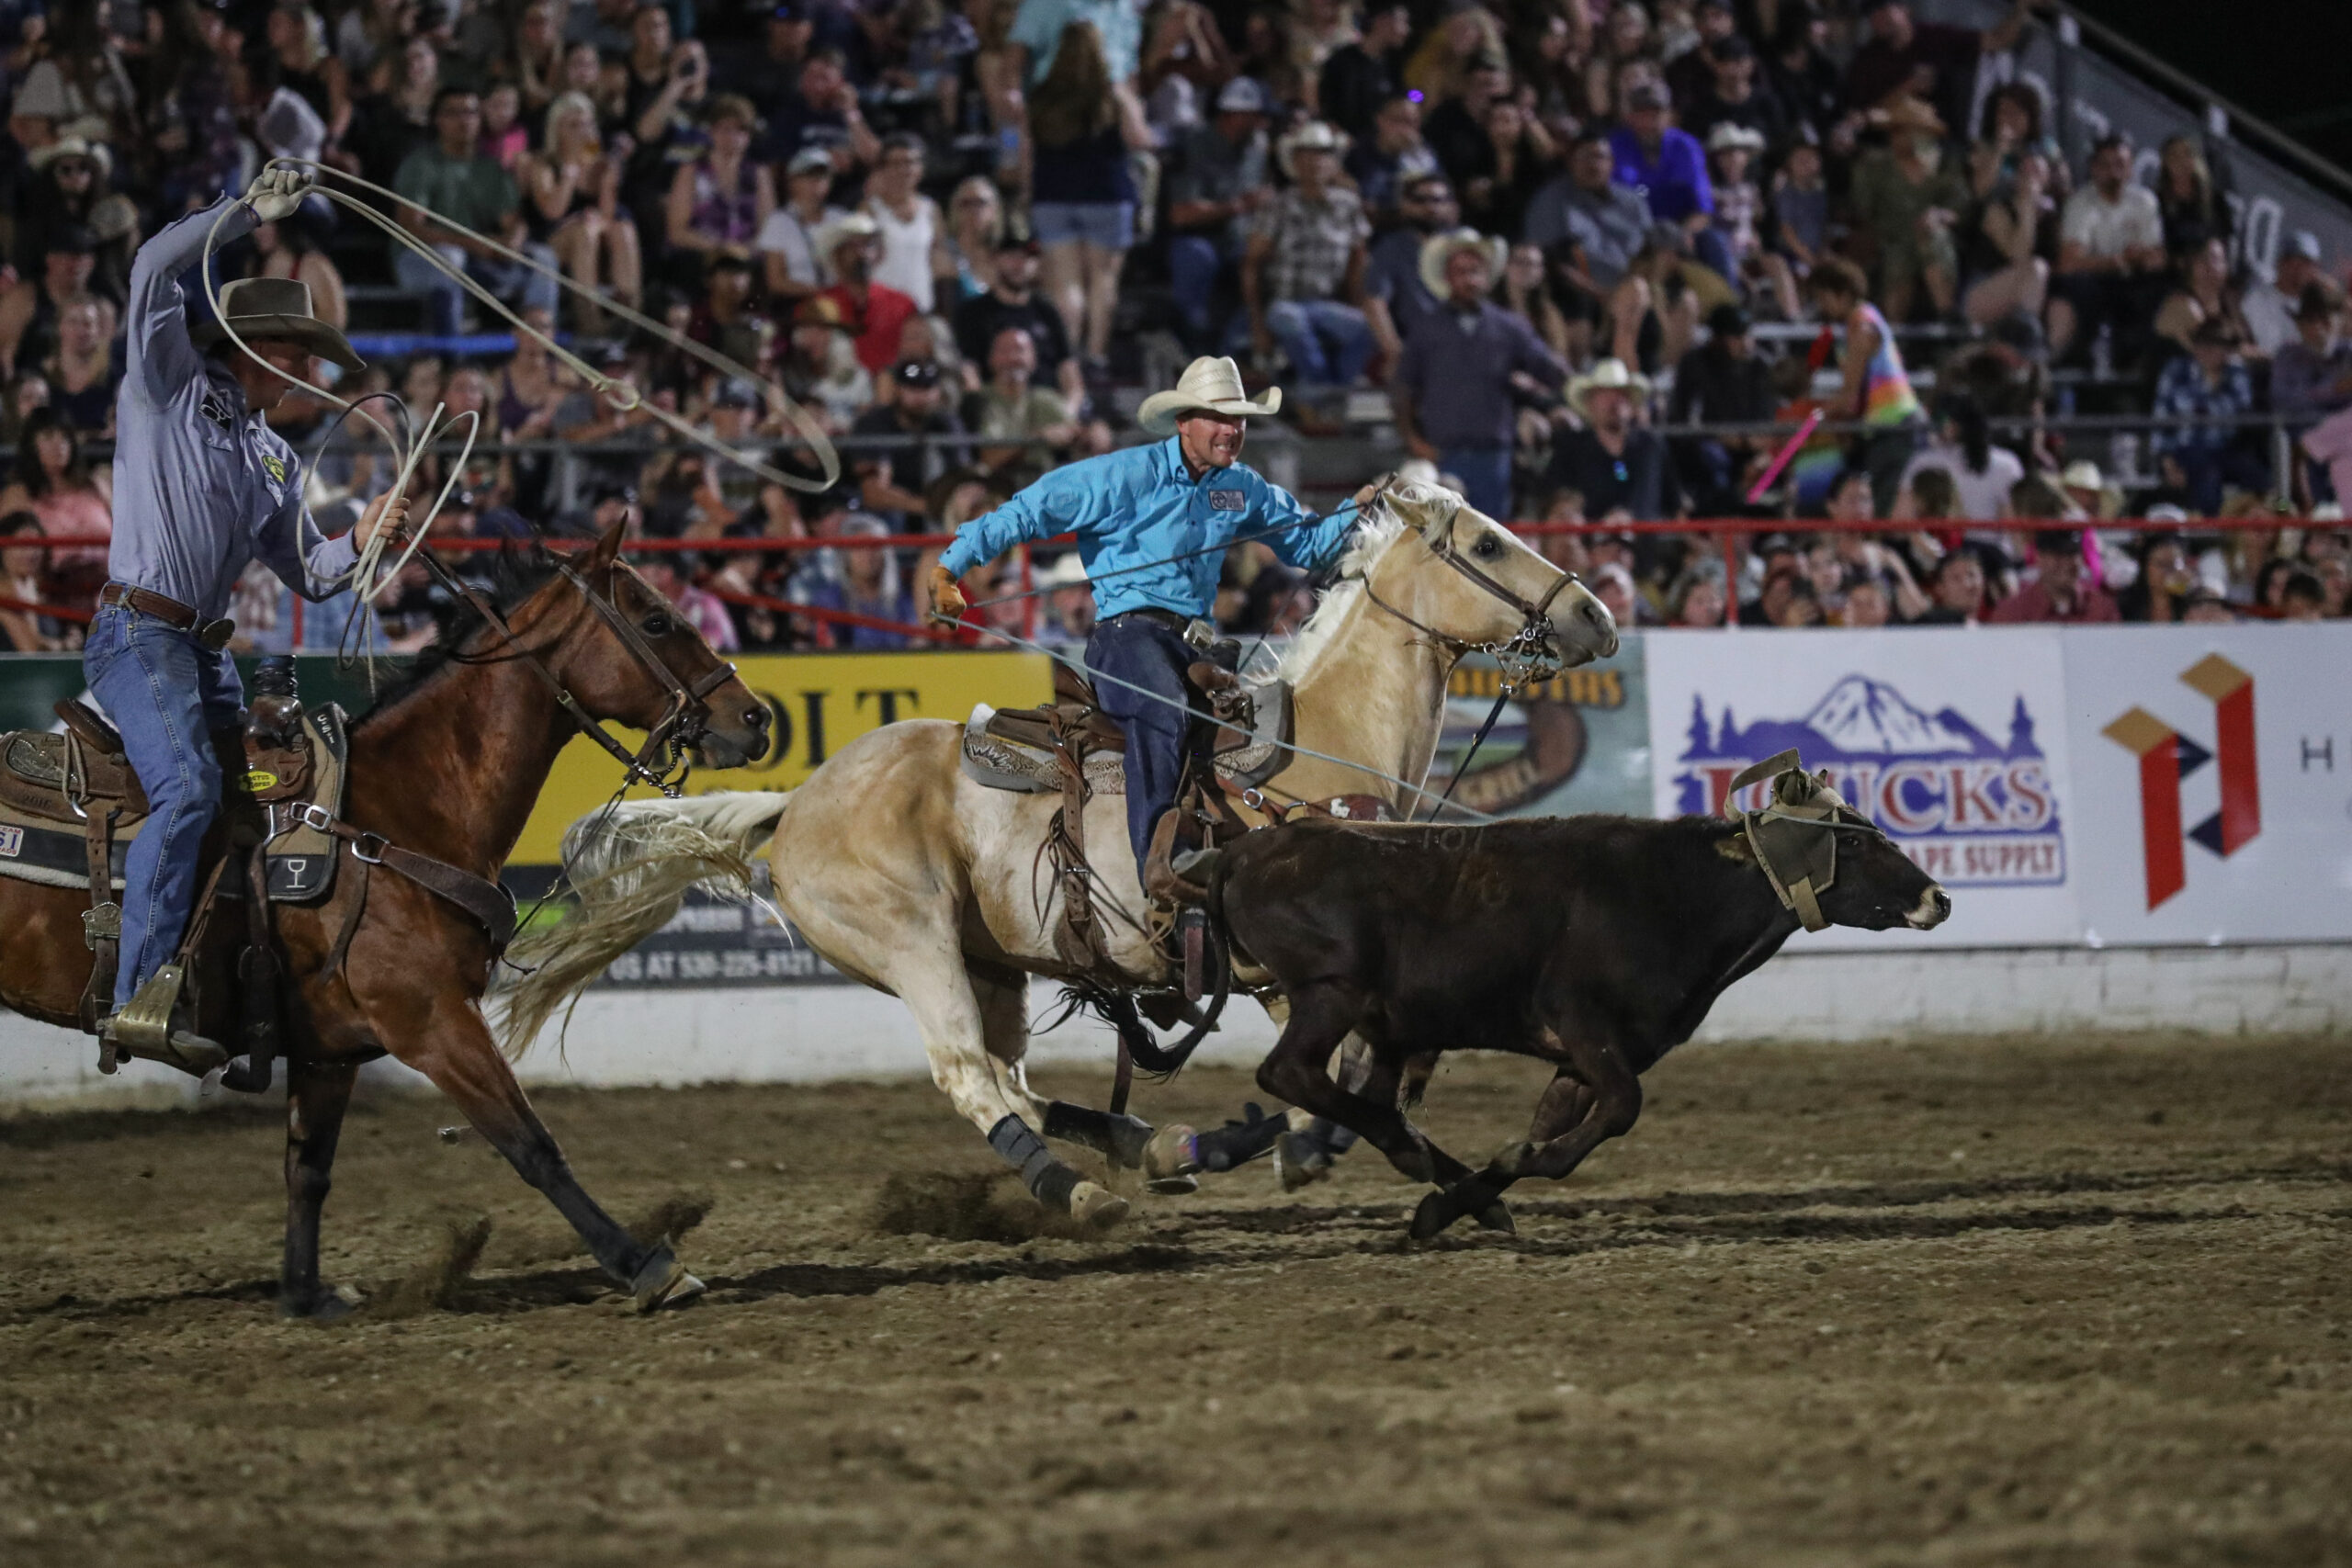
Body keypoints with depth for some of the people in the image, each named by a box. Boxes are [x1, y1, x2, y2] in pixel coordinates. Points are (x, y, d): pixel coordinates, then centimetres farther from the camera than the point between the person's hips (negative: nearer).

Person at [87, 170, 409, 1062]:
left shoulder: (275, 459, 20)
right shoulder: (169, 385, 1)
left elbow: (304, 573, 23)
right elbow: (156, 268, -12)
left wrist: (359, 544, 4)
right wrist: (250, 213, -11)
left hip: (204, 649, 9)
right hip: (137, 630, -9)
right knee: (189, 788, -26)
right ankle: (138, 997, -33)